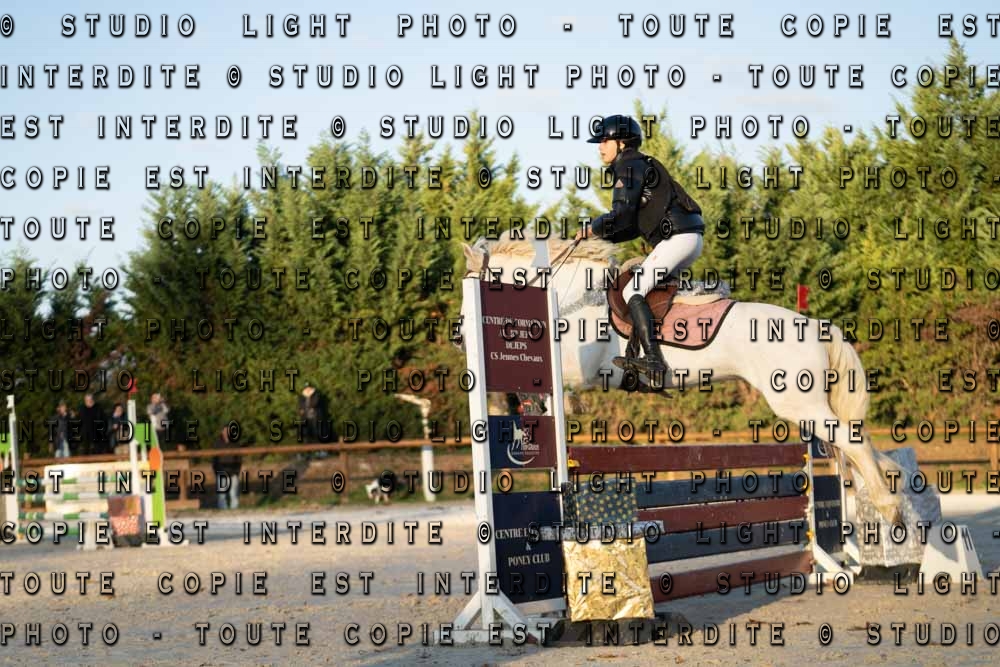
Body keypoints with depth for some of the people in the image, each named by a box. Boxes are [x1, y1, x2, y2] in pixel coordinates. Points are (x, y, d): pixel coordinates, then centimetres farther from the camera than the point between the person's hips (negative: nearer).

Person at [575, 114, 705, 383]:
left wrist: (593, 229, -1)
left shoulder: (630, 166, -5)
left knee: (633, 292, -13)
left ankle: (653, 358, -24)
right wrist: (601, 237, 16)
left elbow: (621, 215, -16)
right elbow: (636, 225, 24)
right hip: (690, 238, 10)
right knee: (643, 287, 21)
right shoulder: (641, 166, 26)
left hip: (678, 237, -10)